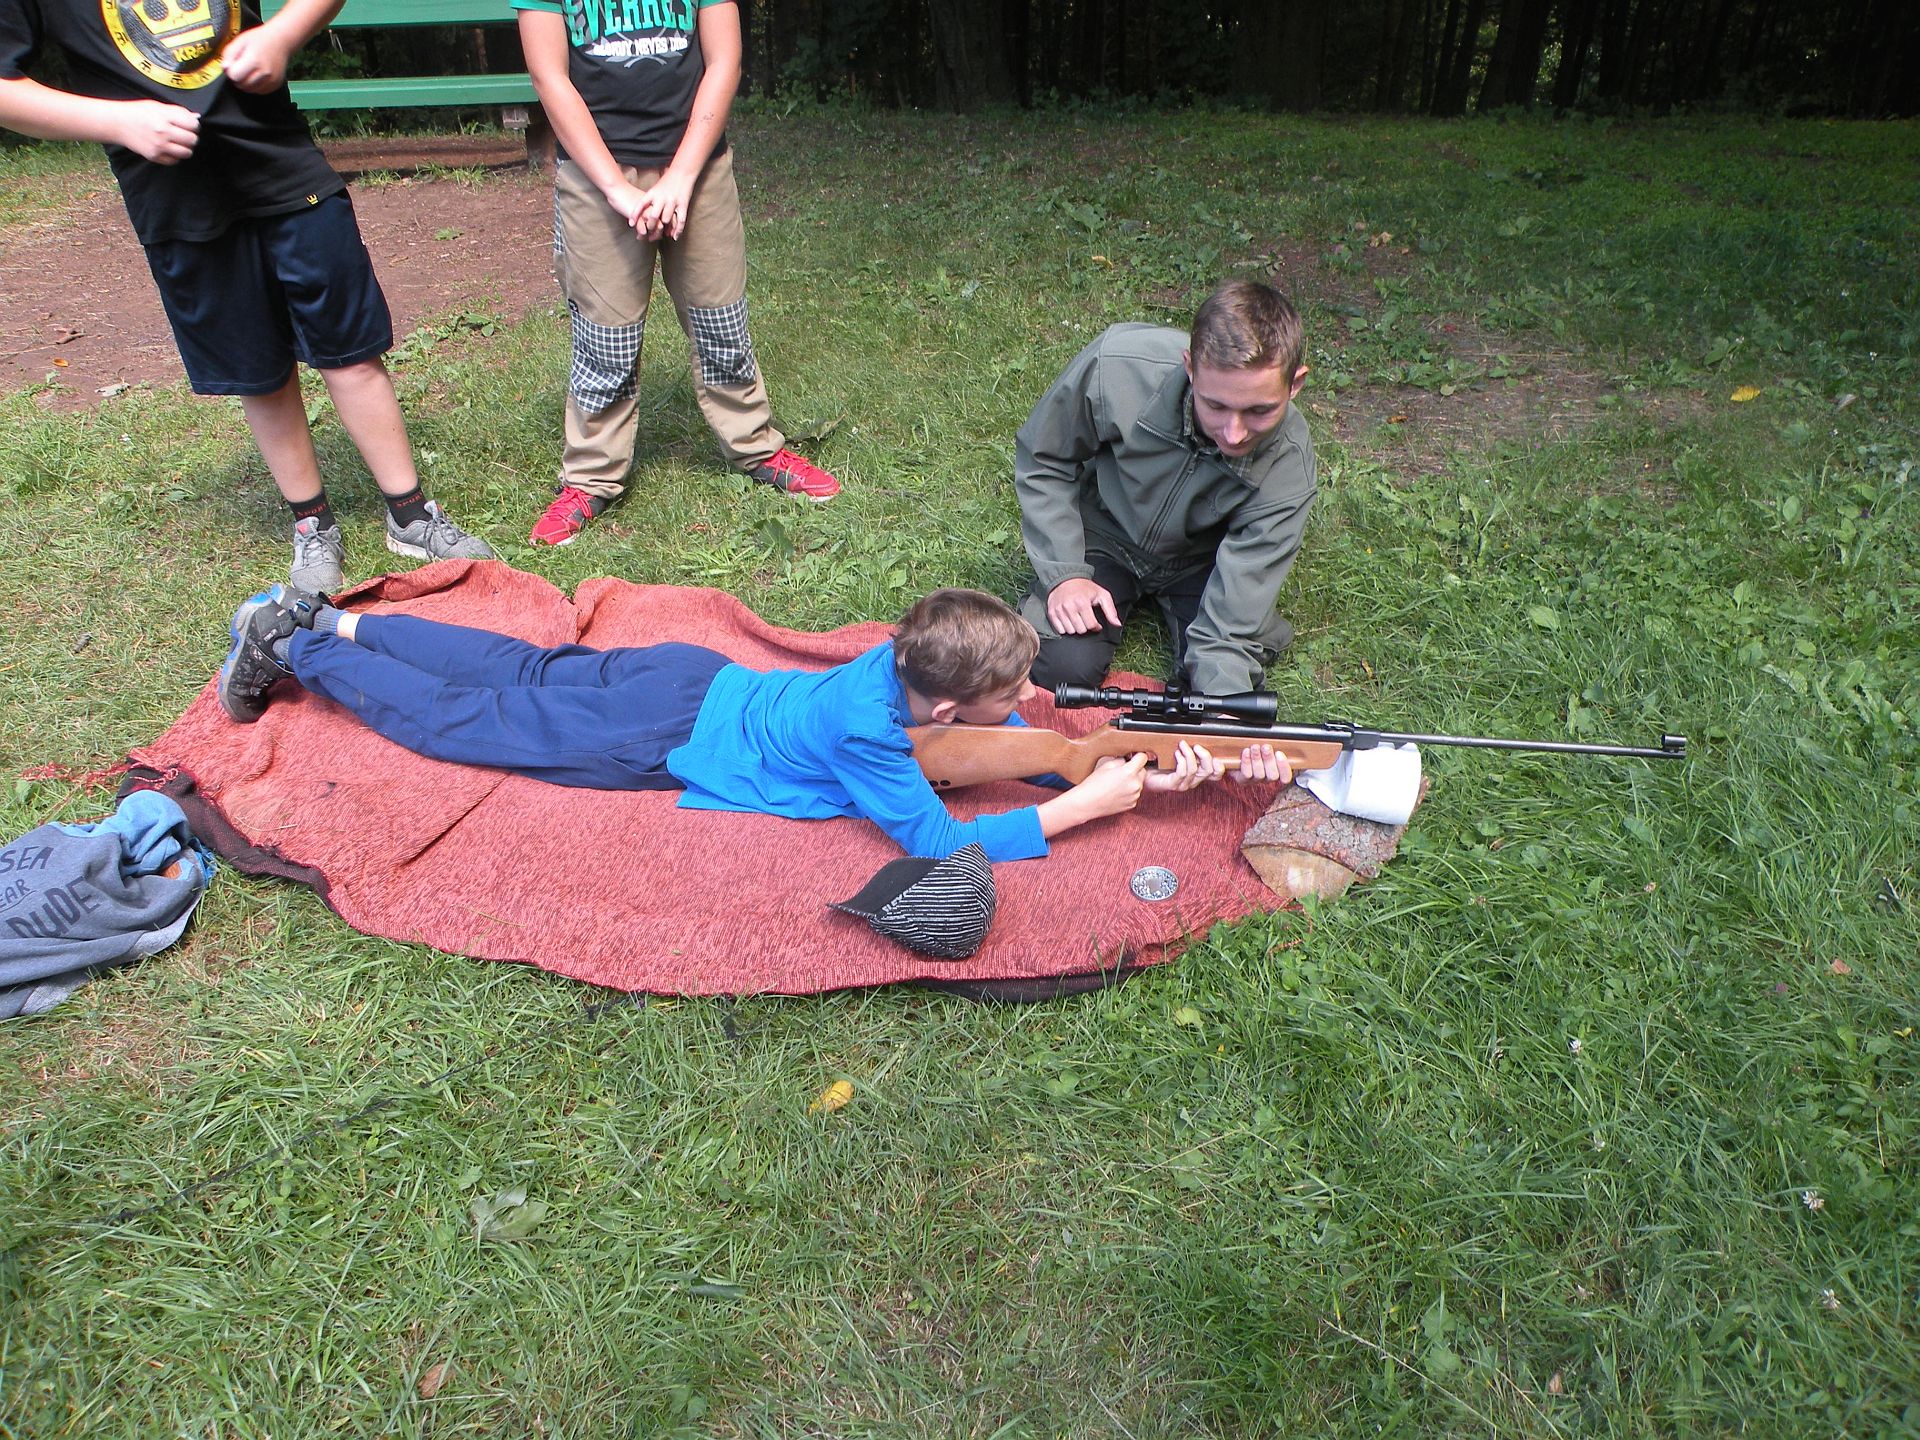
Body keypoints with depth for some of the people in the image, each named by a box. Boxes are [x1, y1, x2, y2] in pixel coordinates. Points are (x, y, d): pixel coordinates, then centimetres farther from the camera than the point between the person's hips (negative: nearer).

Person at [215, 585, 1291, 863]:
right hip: (667, 740, -6)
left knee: (527, 671, 21)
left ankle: (324, 620, 34)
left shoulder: (916, 663, -9)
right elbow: (940, 848, -29)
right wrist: (1089, 804, -29)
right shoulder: (868, 732, -32)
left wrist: (1167, 772, -14)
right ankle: (290, 648, 25)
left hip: (694, 681, 6)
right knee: (460, 719, 10)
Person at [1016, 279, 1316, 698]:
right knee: (1063, 665, -21)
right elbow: (1042, 458, -12)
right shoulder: (1117, 365, -31)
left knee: (1234, 684, -18)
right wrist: (1063, 572, -17)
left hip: (1198, 562, 1)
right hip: (1102, 535, 0)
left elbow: (1231, 619, -27)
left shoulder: (1288, 469, -29)